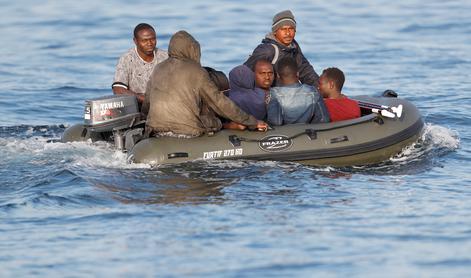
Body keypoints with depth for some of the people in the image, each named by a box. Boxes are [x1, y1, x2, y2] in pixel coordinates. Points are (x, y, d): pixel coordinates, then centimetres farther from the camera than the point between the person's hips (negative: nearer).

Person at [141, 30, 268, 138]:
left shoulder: (158, 69, 13)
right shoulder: (197, 72, -2)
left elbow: (145, 107, 17)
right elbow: (219, 102, 0)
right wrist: (252, 122, 6)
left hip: (156, 132, 5)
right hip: (188, 132, -5)